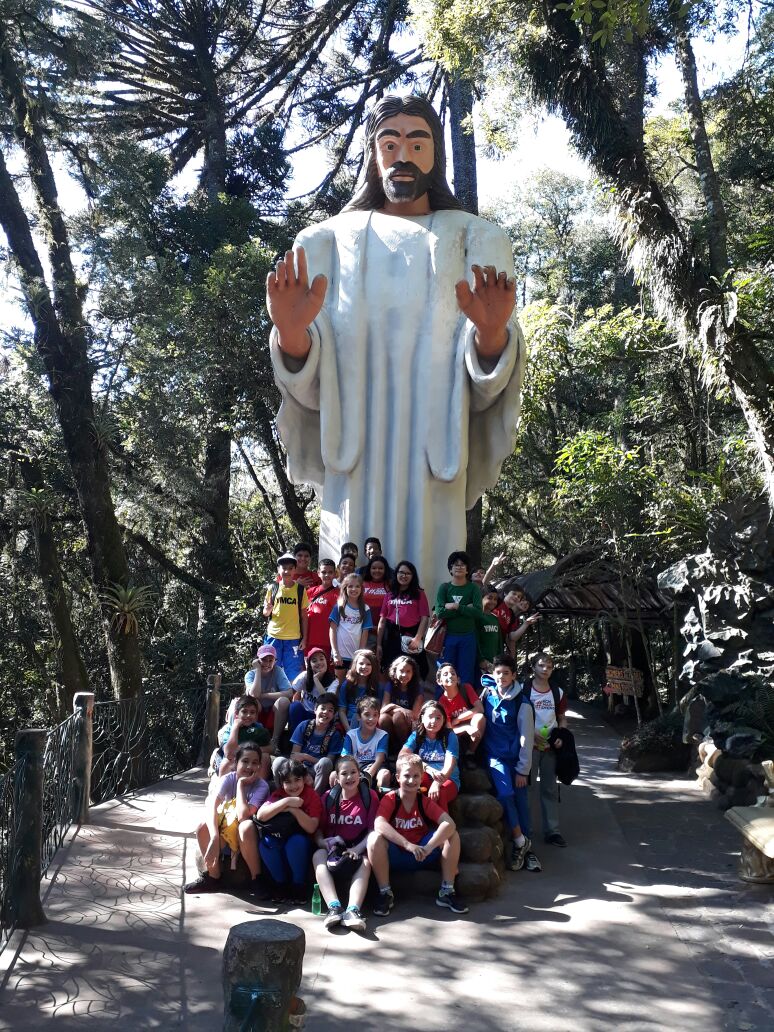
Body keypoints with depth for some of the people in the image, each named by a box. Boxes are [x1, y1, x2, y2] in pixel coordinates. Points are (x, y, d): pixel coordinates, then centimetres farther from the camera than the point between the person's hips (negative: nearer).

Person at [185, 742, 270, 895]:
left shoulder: (261, 786, -22)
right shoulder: (228, 778, -16)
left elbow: (242, 815, -35)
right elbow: (211, 804, -33)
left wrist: (241, 784, -29)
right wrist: (214, 838, -48)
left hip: (249, 831, -3)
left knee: (246, 827, -38)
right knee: (203, 827, -25)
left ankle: (256, 879, -19)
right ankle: (213, 875, -7)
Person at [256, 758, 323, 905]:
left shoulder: (312, 796, -13)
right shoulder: (278, 794, -6)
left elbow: (312, 828, -22)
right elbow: (260, 815, -23)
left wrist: (294, 809, -30)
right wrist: (285, 802, -31)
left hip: (301, 839, -2)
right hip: (279, 837, 3)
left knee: (296, 842, -35)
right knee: (266, 842, -28)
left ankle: (299, 886, -14)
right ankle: (281, 884, -9)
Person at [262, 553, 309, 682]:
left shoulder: (300, 589, 2)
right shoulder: (273, 588, 3)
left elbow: (303, 615, 5)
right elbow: (265, 613, 10)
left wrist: (304, 638, 1)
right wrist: (268, 610, -14)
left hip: (294, 638, -1)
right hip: (274, 637, 1)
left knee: (293, 675, 2)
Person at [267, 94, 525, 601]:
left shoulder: (475, 241, 11)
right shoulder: (331, 242, 12)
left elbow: (486, 379, -2)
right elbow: (311, 383, 1)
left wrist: (492, 334, -23)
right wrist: (292, 337, -21)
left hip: (433, 467, 0)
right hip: (354, 470, 1)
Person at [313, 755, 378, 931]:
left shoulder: (370, 796, 0)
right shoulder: (328, 797, 6)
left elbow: (372, 830, -5)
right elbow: (318, 828, 6)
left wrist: (357, 849, -21)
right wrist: (323, 842, -17)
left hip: (358, 849, -2)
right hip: (332, 848, 2)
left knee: (365, 862, -33)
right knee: (318, 856, -29)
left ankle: (352, 910, -51)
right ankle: (334, 907, -46)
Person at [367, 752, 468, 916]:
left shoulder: (425, 802, -4)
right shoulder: (390, 799, -11)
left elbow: (449, 823, -20)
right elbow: (379, 824, -31)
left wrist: (428, 847, -35)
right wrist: (408, 845, -39)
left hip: (422, 857, 2)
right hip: (395, 857, -2)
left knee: (452, 835, -18)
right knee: (375, 837, -32)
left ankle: (447, 892, -6)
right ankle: (385, 893, -15)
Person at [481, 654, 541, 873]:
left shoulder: (522, 703, -8)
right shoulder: (487, 693, 0)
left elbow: (526, 738, -6)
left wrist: (523, 770, -7)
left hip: (516, 758, 0)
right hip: (495, 755, 1)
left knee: (521, 801, 2)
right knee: (505, 794, -19)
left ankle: (524, 847, 16)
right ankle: (520, 842, -4)